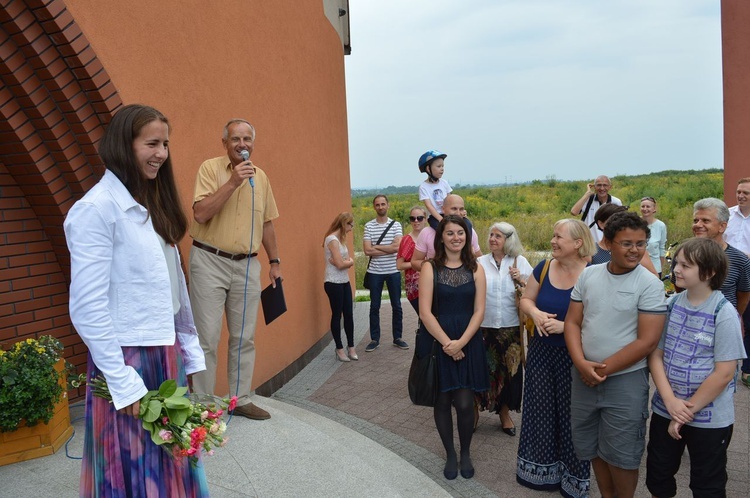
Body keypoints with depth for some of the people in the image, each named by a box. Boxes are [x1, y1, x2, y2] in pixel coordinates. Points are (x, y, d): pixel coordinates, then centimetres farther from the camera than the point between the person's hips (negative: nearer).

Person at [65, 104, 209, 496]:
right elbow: (87, 307, -17)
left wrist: (189, 350, 12)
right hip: (127, 358, -7)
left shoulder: (153, 206, 10)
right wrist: (122, 381, -17)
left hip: (165, 354, 8)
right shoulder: (96, 208, -15)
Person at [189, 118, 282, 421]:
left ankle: (241, 400, 23)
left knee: (244, 338, 10)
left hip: (247, 265, 5)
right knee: (207, 338, -2)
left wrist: (274, 261, 15)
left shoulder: (260, 177, 10)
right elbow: (201, 214, -16)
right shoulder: (210, 168, -4)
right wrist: (232, 183, -20)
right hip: (210, 262, -4)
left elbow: (266, 223, 17)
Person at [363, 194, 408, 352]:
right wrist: (388, 249, -12)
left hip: (393, 271, 0)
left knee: (396, 306, 9)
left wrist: (376, 246, -13)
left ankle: (397, 338, 22)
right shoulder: (369, 226, -2)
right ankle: (374, 339, 19)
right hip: (375, 272, 0)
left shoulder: (396, 225, -2)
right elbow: (367, 250, -12)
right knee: (374, 306, 8)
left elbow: (397, 247, -16)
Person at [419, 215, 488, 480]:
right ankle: (450, 454, 27)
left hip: (468, 343, 1)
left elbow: (479, 311, -1)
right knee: (443, 401, 7)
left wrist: (461, 342, -12)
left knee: (465, 404, -1)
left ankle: (465, 453, 24)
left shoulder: (475, 268, 3)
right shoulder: (430, 268, -3)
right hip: (438, 341, -1)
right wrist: (446, 343, -13)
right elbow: (425, 312, -8)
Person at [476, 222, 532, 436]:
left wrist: (521, 280, -12)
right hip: (484, 326, -1)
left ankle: (504, 412, 28)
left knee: (509, 369, 9)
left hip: (511, 327, 1)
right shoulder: (480, 262, 2)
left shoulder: (520, 261, 4)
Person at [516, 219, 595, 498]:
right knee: (540, 409, 14)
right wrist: (535, 312, -12)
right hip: (541, 351, 5)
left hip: (574, 356, -4)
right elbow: (526, 299, 9)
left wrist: (564, 326, -25)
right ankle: (541, 468, 35)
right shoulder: (544, 268, 0)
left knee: (572, 414, 8)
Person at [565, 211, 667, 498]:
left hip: (626, 380, -4)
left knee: (621, 454, 7)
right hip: (585, 378, 5)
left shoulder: (649, 284, -11)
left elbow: (647, 340, -15)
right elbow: (572, 322, 2)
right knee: (591, 447, 18)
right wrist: (582, 364, -13)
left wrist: (604, 369, -13)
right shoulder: (588, 275, 1)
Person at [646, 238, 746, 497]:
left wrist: (686, 412, -13)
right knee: (658, 476, 19)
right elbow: (656, 354, -2)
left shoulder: (724, 314, -17)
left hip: (710, 418, -4)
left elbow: (724, 373, -17)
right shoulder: (671, 304, -2)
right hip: (665, 410, 5)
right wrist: (670, 401, -14)